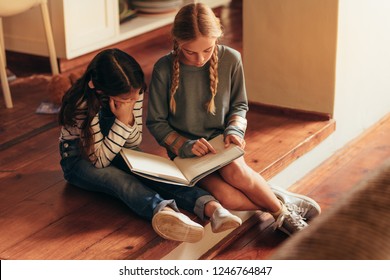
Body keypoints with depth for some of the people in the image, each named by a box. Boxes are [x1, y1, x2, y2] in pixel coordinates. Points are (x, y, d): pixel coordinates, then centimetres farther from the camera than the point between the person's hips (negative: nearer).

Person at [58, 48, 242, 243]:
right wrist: (122, 121, -34)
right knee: (118, 177, -38)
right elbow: (100, 160, -26)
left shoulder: (133, 92, -14)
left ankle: (210, 207, -49)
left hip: (117, 152, 5)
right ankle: (163, 211, -67)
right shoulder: (84, 104, -30)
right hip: (80, 159, -5)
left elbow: (133, 144, -7)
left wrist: (128, 117, -28)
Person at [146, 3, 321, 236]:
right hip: (186, 151, -2)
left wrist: (234, 130, -12)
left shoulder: (230, 59, -7)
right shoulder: (164, 69, -13)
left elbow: (239, 105, 8)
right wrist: (184, 145, -18)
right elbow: (156, 122, -3)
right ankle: (283, 203, -12)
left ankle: (282, 211, -15)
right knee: (228, 198, -32)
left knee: (234, 170, -36)